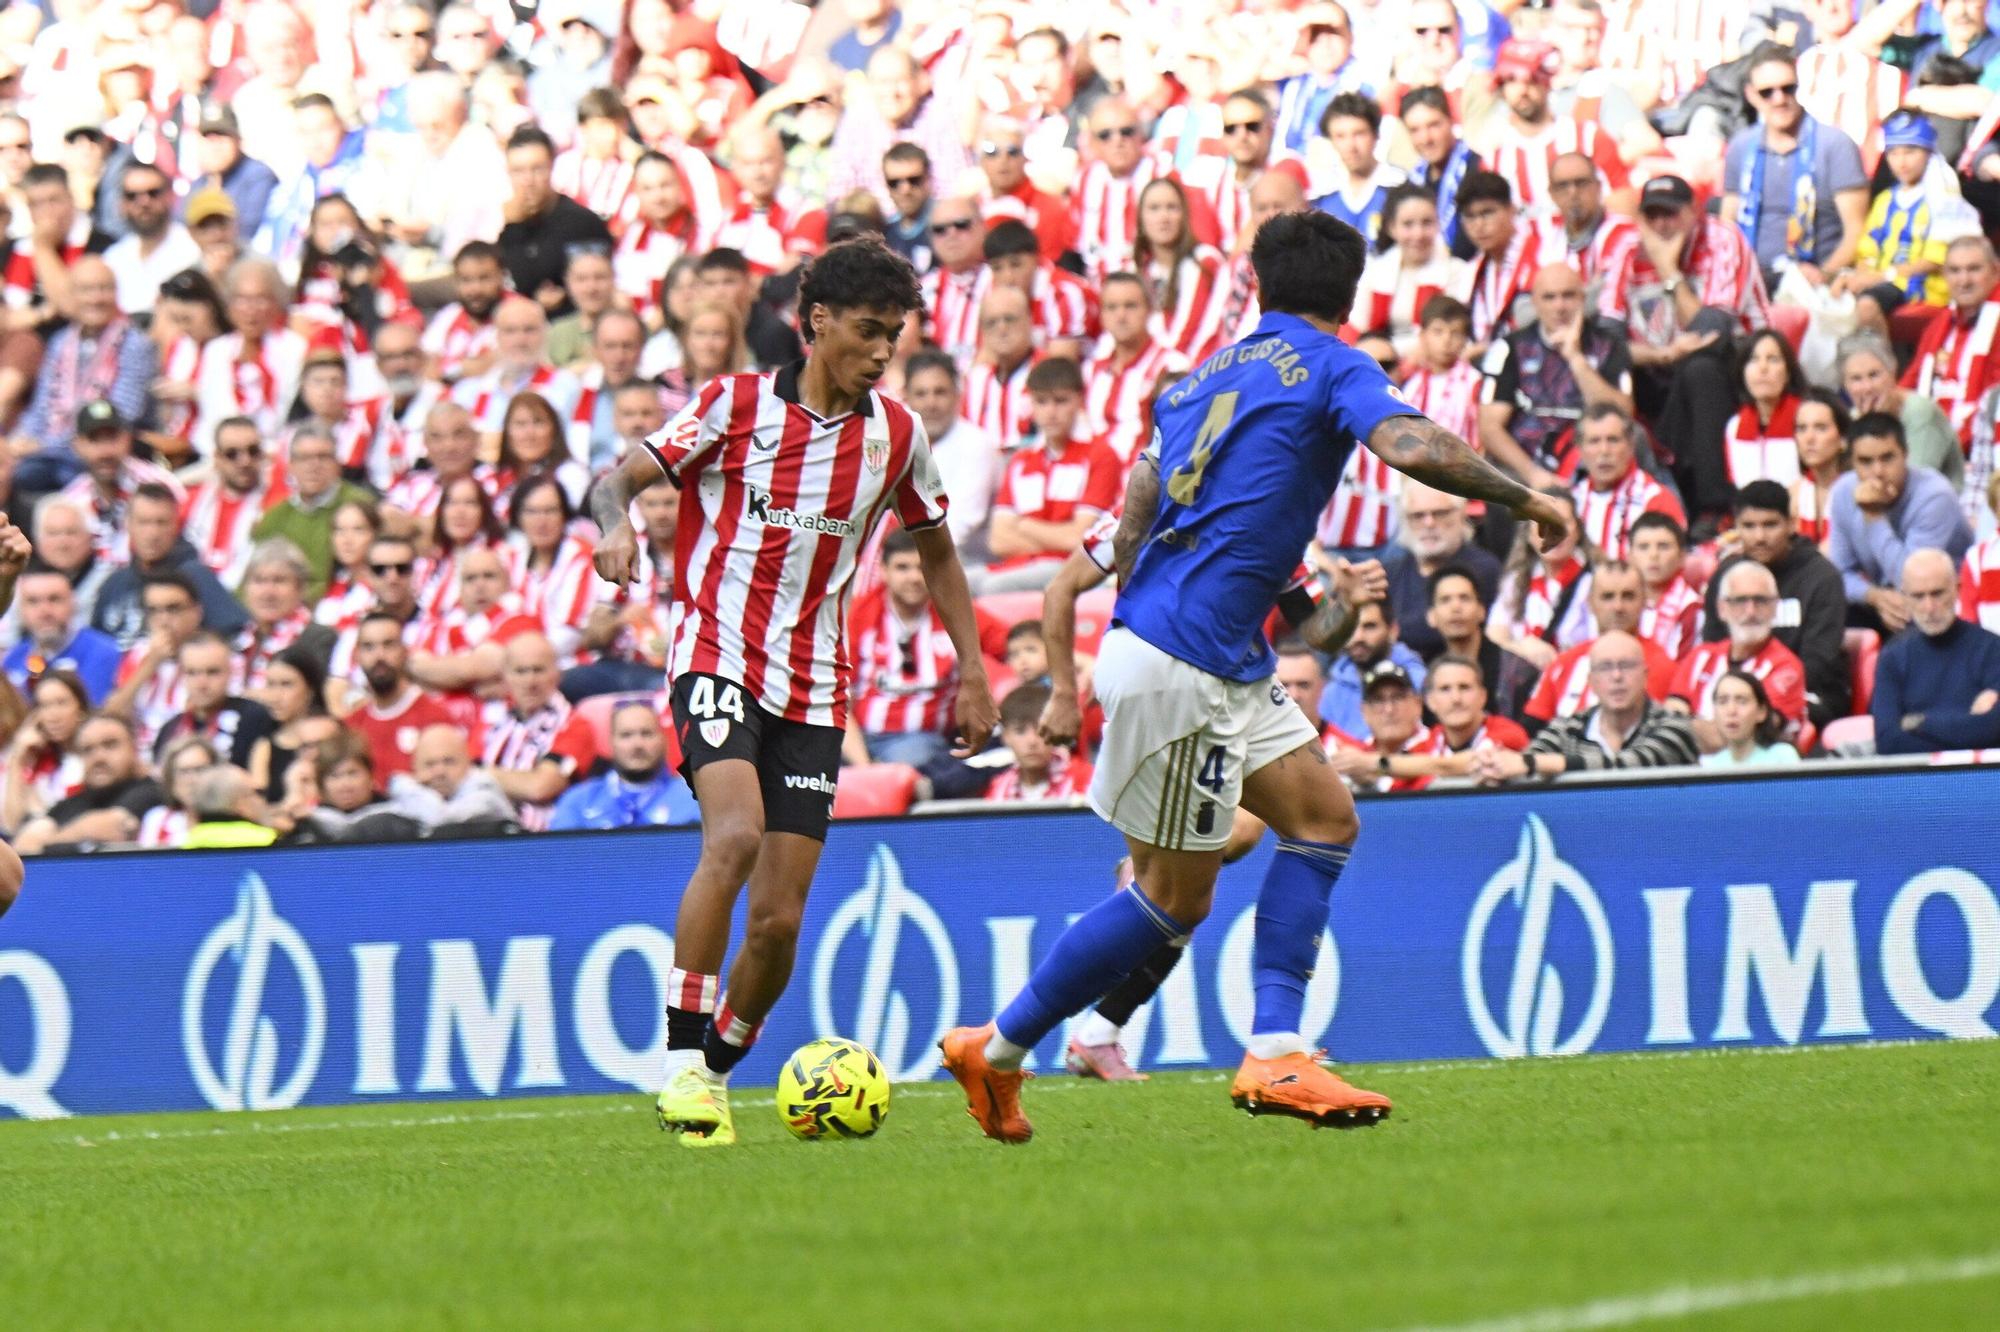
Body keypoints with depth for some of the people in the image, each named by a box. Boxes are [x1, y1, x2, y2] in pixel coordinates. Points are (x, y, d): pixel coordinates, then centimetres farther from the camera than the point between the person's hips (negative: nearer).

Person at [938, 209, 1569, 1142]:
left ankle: (1274, 1055, 1)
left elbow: (1134, 518, 16)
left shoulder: (1206, 375, 17)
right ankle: (997, 1051, 10)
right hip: (1183, 665, -9)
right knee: (1174, 899, 1)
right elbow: (1410, 447, -23)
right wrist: (1520, 498, -12)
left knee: (1324, 816, 9)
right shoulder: (1331, 369, -5)